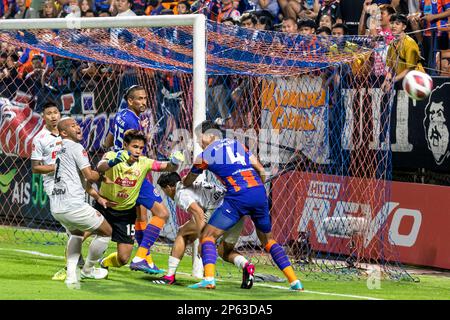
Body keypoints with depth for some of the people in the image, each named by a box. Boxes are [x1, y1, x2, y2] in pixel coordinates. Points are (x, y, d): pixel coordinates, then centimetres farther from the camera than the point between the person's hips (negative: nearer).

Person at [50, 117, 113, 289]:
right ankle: (88, 270, 22)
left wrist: (97, 197, 24)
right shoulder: (76, 148, -5)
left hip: (55, 208, 9)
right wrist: (100, 174, 11)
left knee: (76, 233, 33)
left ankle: (71, 275, 16)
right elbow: (90, 176, -11)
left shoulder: (62, 150, 24)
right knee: (106, 232, 9)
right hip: (72, 206, -9)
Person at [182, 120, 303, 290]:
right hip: (259, 193, 5)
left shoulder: (204, 156, 11)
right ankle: (294, 281, 14)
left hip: (238, 196, -5)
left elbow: (187, 183, 26)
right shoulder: (237, 145, 22)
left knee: (208, 236, 4)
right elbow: (261, 171, 17)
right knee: (268, 240, 22)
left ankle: (209, 278, -19)